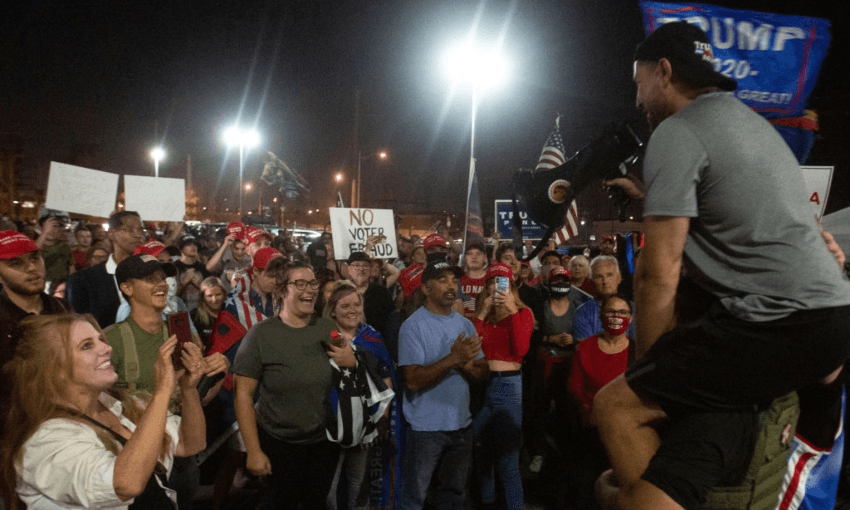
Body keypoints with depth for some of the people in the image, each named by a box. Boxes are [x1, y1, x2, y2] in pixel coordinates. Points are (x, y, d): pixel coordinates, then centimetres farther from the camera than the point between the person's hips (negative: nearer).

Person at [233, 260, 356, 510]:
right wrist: (254, 451, -14)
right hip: (278, 443, -3)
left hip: (325, 440, 4)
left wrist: (352, 363, -11)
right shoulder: (261, 335, -13)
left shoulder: (328, 329, 0)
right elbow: (243, 395, -12)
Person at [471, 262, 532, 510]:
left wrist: (512, 310, -18)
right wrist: (482, 314, -9)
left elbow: (521, 349, -15)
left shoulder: (523, 312, 1)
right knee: (482, 454, 15)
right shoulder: (480, 312, 9)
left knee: (508, 458, -2)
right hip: (480, 383, 4)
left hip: (509, 385, -3)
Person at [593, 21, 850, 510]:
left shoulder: (675, 134, -8)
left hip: (779, 322, -10)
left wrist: (649, 368, -2)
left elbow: (659, 273, -13)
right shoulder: (747, 117, 21)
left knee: (616, 405, -6)